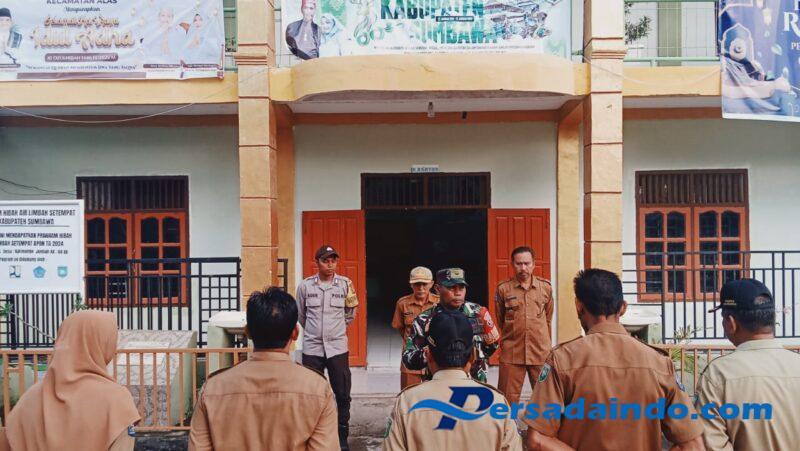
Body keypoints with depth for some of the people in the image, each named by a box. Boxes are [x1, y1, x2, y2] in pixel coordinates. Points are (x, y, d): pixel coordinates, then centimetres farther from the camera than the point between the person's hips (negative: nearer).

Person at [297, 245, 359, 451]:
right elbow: (301, 316, 12)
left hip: (337, 347, 0)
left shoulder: (345, 284, -3)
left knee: (343, 395, 6)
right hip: (312, 348, 0)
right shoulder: (305, 286, -3)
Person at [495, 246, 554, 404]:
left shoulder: (546, 287, 2)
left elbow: (548, 319, 13)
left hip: (541, 352, 2)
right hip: (511, 352, -1)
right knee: (508, 398, 4)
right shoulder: (503, 288, -3)